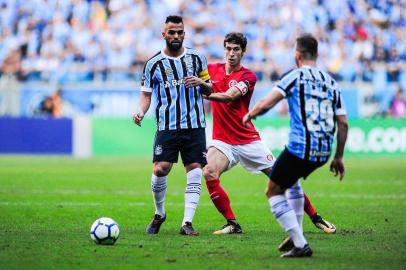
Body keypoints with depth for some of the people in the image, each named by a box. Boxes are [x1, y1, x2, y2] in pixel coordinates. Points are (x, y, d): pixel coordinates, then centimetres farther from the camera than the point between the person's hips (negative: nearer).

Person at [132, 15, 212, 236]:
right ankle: (159, 214, 13)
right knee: (160, 170, -11)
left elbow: (209, 90, 15)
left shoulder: (196, 58, 9)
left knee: (194, 172, -6)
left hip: (194, 125, 1)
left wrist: (201, 82, -7)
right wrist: (141, 112, -11)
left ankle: (187, 223, -4)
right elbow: (146, 93, 8)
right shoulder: (154, 64, 4)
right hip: (167, 126, -1)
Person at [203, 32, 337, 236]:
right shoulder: (213, 69, 4)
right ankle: (232, 224, -15)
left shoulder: (248, 76, -9)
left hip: (248, 140, -2)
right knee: (209, 174, -25)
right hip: (223, 142, 2)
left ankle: (315, 217, 13)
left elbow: (228, 97, -26)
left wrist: (205, 94, -43)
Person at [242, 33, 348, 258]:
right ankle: (296, 236, 30)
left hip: (299, 149, -7)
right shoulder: (331, 82, 13)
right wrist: (338, 157, 17)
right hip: (324, 152, 7)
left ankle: (300, 245, -3)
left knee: (273, 191, 9)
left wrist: (249, 115, 10)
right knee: (293, 180, 35)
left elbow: (265, 104, -11)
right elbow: (343, 124, 10)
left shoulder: (295, 76, -4)